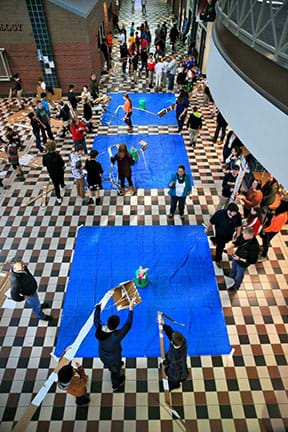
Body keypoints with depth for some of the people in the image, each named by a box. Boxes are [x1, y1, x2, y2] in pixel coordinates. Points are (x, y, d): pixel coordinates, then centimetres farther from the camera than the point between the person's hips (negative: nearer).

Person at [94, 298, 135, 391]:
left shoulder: (99, 329, -34)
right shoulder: (117, 335, -45)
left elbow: (96, 319, -14)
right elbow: (128, 325, -39)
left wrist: (98, 306, -4)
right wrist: (131, 309, -37)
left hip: (103, 355, 4)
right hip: (113, 358, -4)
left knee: (111, 366, 39)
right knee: (115, 371, 30)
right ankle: (115, 385, 59)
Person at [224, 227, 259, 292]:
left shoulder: (254, 246, -40)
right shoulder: (243, 236, -23)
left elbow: (252, 261, -28)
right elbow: (237, 242, 0)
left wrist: (239, 259, -27)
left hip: (243, 263, -6)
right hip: (236, 257, 6)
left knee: (239, 275, 23)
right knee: (233, 268, 36)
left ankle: (236, 286, 53)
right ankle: (232, 275, 69)